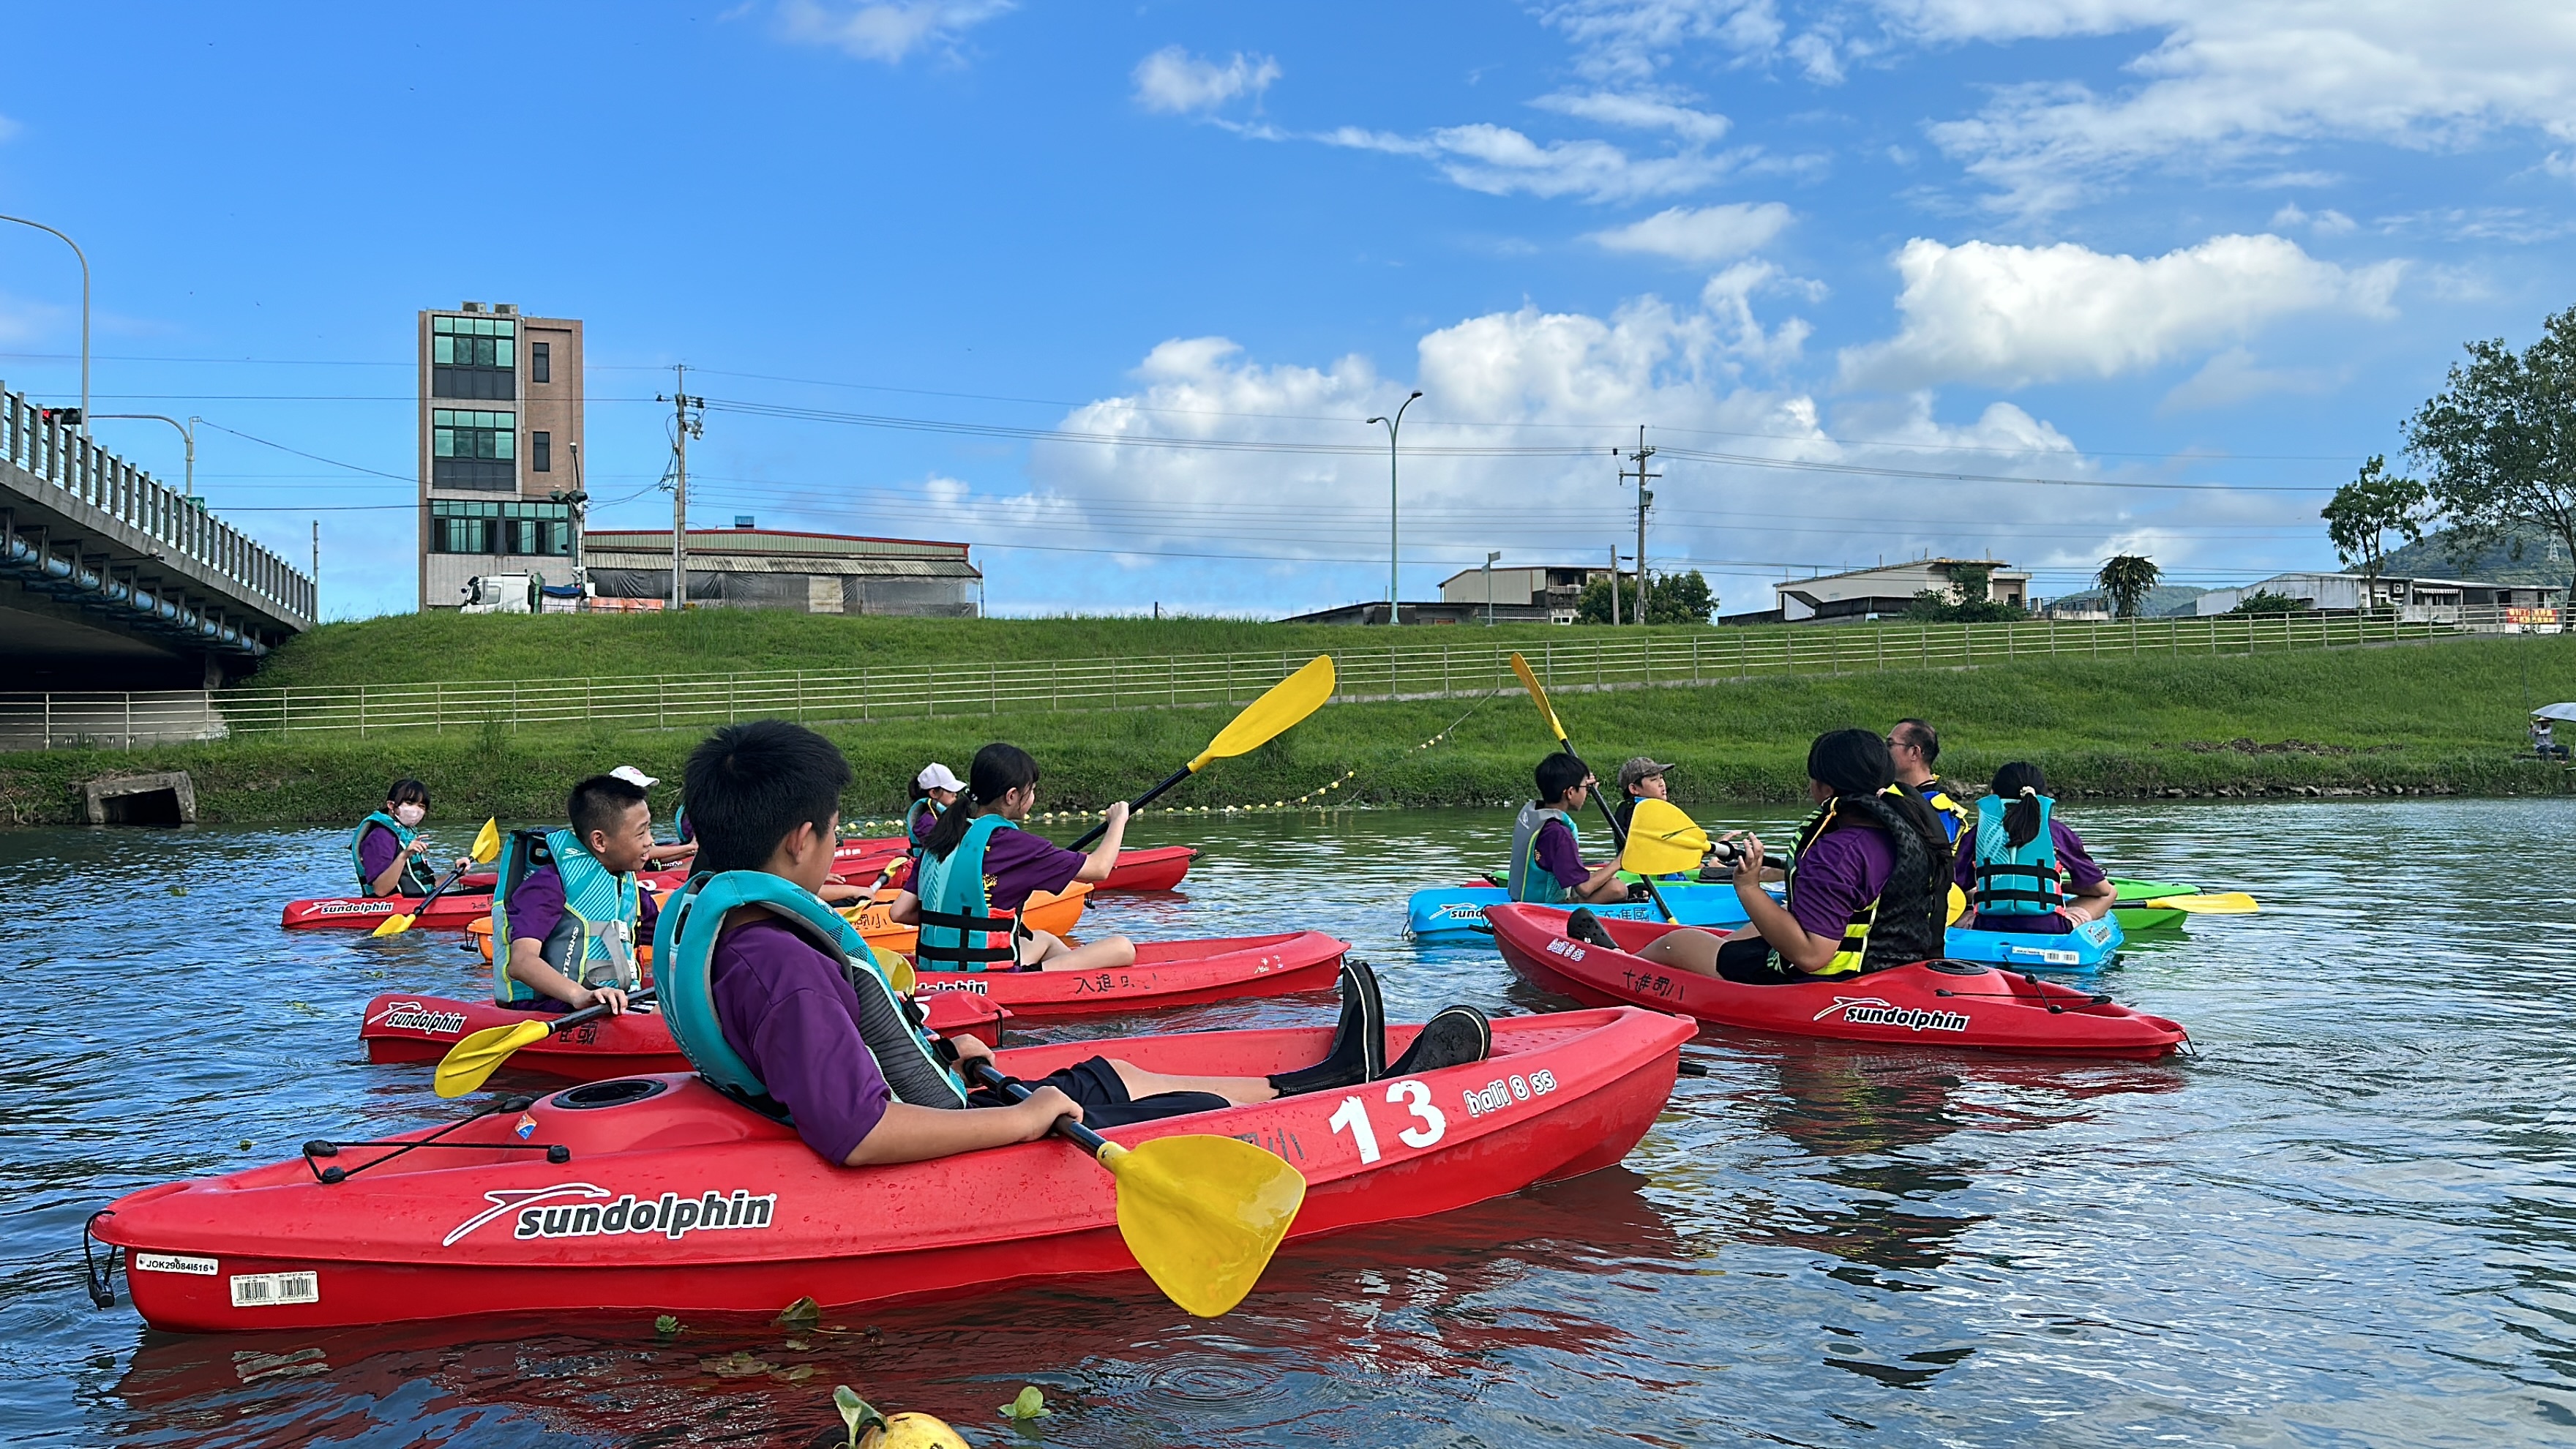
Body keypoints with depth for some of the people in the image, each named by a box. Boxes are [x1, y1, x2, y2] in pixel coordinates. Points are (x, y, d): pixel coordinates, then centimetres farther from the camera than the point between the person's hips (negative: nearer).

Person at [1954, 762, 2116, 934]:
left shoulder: (1978, 831, 8)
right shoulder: (2055, 830, 6)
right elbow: (2101, 888, 13)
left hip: (1987, 928, 0)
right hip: (2048, 930, 0)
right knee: (2111, 893, 22)